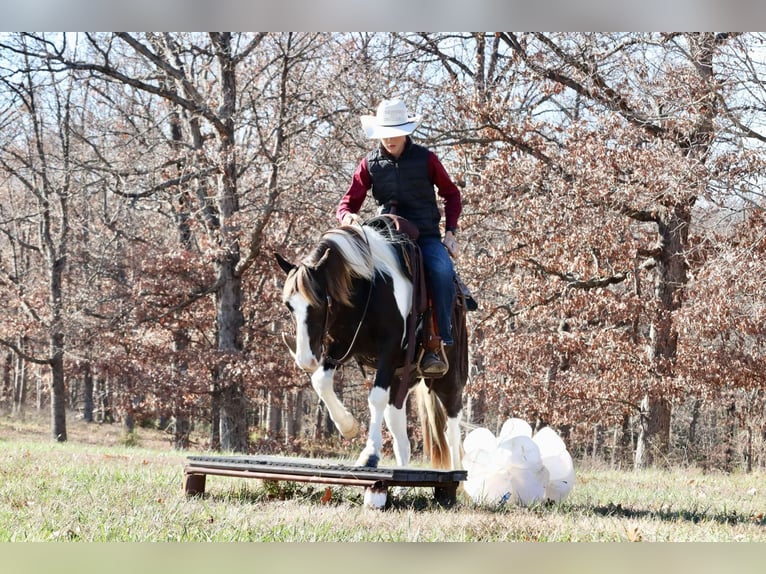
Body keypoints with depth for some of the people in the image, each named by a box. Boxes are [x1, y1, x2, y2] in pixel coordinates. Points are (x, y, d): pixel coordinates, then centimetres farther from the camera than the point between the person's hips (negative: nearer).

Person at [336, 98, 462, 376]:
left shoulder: (425, 158, 2)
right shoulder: (370, 163, 6)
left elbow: (451, 195, 12)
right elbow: (348, 203, 8)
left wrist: (451, 232, 0)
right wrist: (347, 216, -17)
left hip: (426, 236, -1)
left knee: (442, 271, -33)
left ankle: (439, 343, -29)